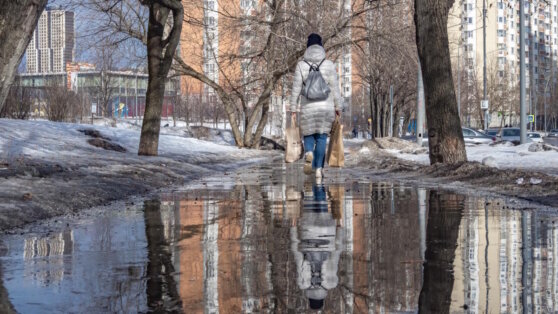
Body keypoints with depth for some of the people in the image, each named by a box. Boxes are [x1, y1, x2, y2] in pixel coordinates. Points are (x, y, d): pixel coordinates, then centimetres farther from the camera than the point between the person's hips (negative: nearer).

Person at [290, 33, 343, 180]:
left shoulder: (301, 65, -4)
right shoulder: (329, 65, -2)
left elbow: (296, 88, -4)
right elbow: (335, 88, -2)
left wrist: (293, 107, 3)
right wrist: (338, 106, 7)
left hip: (308, 108, 0)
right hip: (326, 107, 0)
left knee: (308, 136, 14)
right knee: (322, 137, 8)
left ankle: (308, 152, -18)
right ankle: (318, 168, 0)